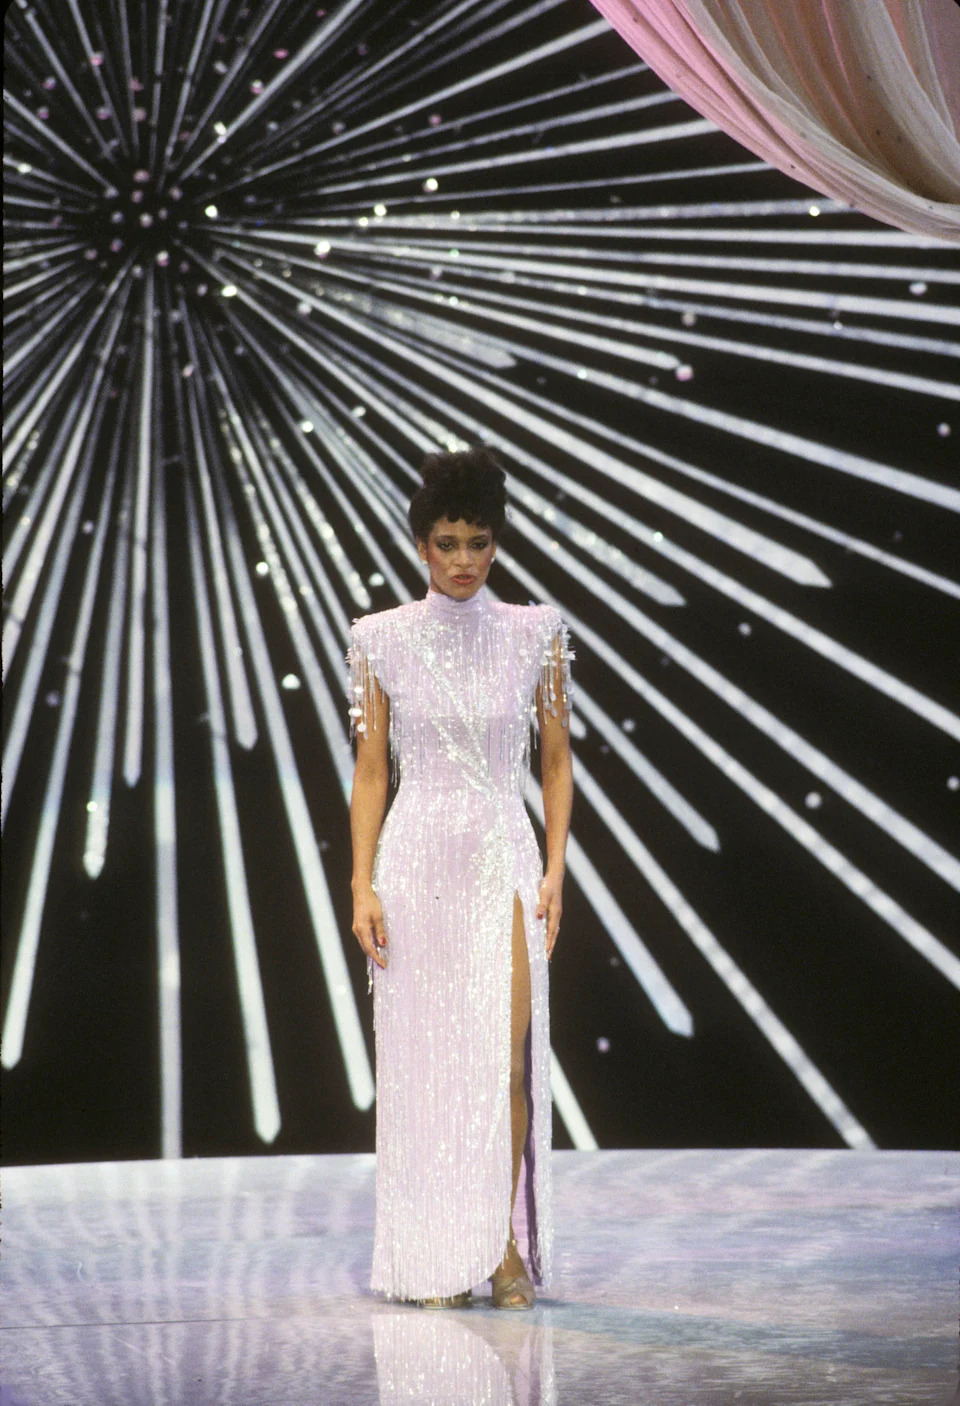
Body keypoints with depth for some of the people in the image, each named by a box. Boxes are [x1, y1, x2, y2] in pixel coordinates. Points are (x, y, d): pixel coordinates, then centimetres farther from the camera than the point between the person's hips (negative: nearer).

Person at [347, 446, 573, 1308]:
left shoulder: (535, 634, 4)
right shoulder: (384, 640, 3)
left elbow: (556, 760, 7)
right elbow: (371, 769, 4)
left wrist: (555, 868, -2)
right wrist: (364, 885, -2)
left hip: (504, 858, 0)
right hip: (416, 857, 0)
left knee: (505, 1057, -9)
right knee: (425, 1060, 2)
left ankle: (504, 1242, 2)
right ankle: (438, 1259, 9)